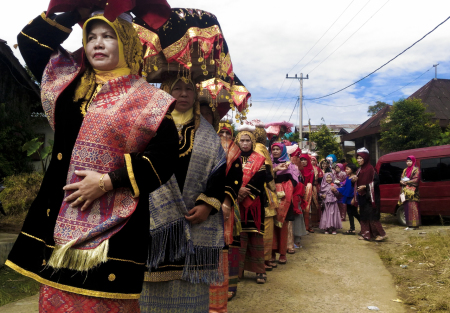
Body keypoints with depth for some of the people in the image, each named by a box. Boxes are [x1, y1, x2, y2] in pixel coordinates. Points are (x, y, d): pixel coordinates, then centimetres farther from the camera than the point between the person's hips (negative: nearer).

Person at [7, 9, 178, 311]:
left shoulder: (148, 102, -3)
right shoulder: (69, 82, 13)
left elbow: (163, 159, -10)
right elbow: (31, 40, 19)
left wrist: (108, 181, -16)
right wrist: (78, 13, 13)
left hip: (115, 225, -5)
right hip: (60, 219, 5)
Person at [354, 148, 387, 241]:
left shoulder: (370, 169, -12)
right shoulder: (359, 170, 13)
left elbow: (376, 181, -16)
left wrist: (365, 186, -21)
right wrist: (355, 179, -2)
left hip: (369, 196, -8)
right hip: (362, 196, 8)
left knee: (372, 215, -8)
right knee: (363, 215, 9)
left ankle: (381, 234, 0)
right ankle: (366, 234, 15)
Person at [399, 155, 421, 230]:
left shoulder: (416, 169, 1)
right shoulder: (405, 170, 22)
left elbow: (416, 180, -9)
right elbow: (402, 178, 21)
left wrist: (406, 182, -11)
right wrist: (401, 181, -2)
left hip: (412, 191, -7)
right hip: (405, 190, 7)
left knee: (412, 207, -10)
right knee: (407, 207, 3)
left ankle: (414, 224, -10)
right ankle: (409, 225, 5)